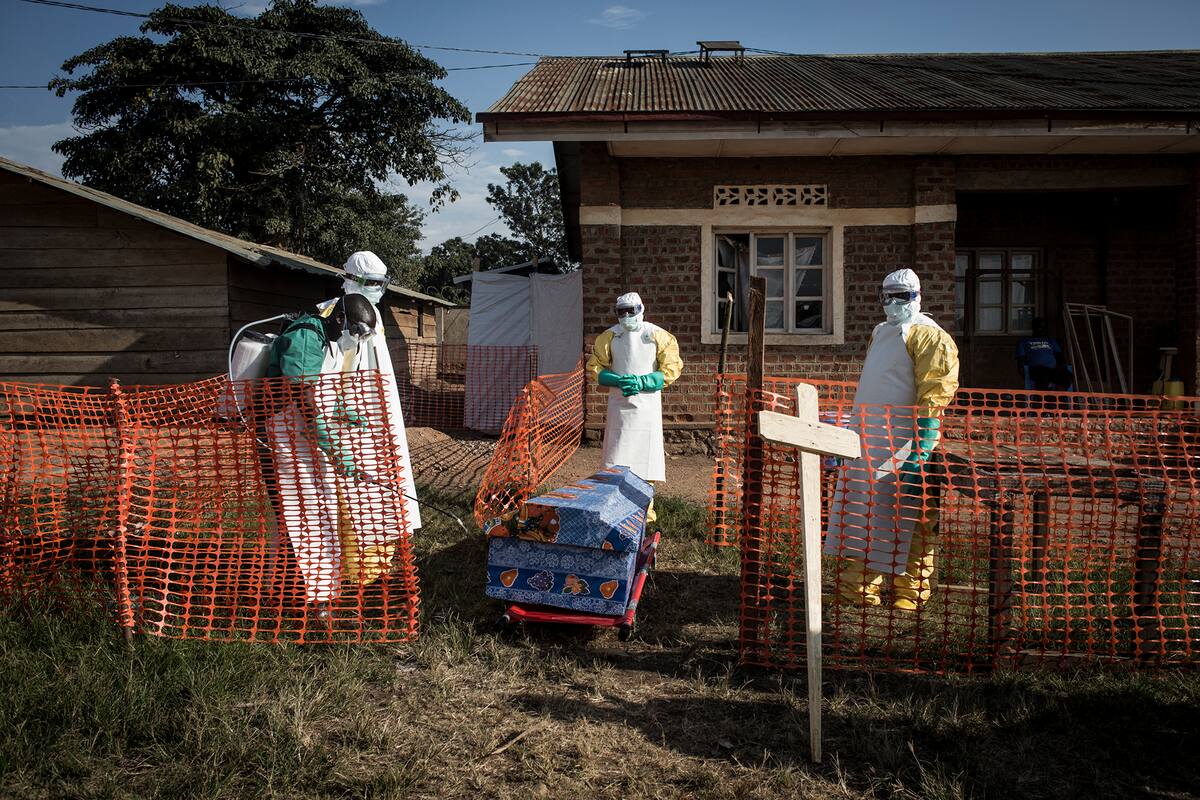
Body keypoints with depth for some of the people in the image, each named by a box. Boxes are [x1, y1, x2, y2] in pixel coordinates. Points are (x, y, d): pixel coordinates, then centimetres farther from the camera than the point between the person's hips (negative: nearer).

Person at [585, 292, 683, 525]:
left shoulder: (658, 336, 0)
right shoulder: (609, 337, 6)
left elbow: (671, 369, -2)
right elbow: (594, 368, 7)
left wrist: (642, 382, -14)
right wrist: (618, 380, -11)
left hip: (647, 403, -1)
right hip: (619, 404, 2)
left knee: (645, 456, 1)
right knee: (617, 457, 1)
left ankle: (645, 510, 10)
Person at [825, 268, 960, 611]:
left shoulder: (927, 335, -6)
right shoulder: (881, 332, 21)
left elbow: (934, 395, -15)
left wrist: (922, 451, -22)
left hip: (902, 447, -8)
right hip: (868, 444, 9)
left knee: (910, 522, -1)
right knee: (860, 517, 11)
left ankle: (911, 594, 11)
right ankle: (857, 590, 21)